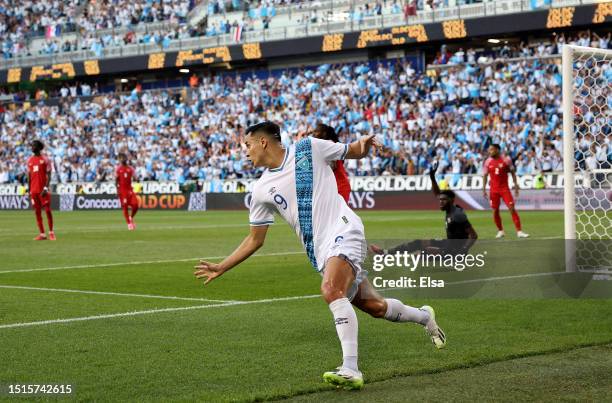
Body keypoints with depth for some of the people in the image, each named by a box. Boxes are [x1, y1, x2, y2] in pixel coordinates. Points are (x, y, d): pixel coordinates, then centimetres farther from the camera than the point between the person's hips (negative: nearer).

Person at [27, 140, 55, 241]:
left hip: (43, 190, -5)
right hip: (34, 190, 5)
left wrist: (46, 188, -18)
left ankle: (51, 232, 5)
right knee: (37, 212, 5)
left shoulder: (45, 159, -3)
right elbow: (29, 176, 16)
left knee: (48, 210, -5)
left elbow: (48, 175, -8)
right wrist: (29, 190, 12)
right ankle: (42, 234, 9)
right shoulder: (30, 160, 13)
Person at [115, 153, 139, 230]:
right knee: (125, 207, -2)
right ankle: (129, 223, 7)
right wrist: (117, 190, -6)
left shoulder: (130, 169, 8)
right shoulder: (118, 169, 0)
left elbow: (133, 177, 5)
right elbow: (117, 180, 0)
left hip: (129, 189, 3)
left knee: (135, 205, -10)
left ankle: (131, 218, 16)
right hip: (122, 190, -2)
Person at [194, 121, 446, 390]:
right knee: (373, 306, 6)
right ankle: (423, 316, 36)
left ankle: (350, 369, -33)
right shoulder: (261, 189, 10)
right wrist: (220, 268, 12)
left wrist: (364, 144, -12)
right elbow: (255, 239, 16)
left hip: (344, 232, -5)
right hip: (319, 252, 5)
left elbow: (353, 152, 12)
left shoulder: (309, 148, 0)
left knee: (331, 290, -29)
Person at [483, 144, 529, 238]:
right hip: (493, 189, 3)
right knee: (495, 211, 3)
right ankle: (500, 231, 20)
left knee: (512, 208, -11)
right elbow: (485, 176, 8)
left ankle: (519, 231, -10)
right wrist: (484, 189, 3)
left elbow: (512, 173, 4)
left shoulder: (506, 159, -4)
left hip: (505, 188, -2)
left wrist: (516, 185, -1)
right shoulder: (488, 162, 2)